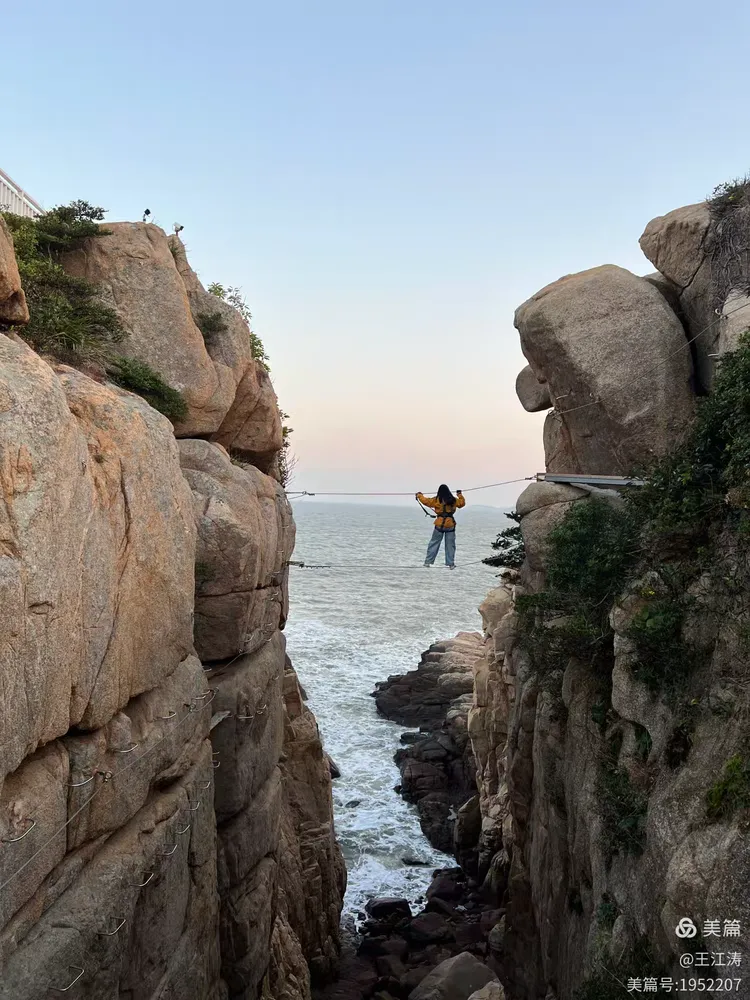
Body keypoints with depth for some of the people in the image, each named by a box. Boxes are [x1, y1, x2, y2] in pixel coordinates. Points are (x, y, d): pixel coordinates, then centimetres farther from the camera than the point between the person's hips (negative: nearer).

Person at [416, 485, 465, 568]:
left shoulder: (436, 500, -6)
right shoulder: (453, 500, 1)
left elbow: (426, 501, 3)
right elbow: (462, 503, 18)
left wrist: (419, 495, 22)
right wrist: (460, 495, 36)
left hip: (440, 524, -1)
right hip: (450, 524, 1)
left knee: (434, 543, 8)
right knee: (450, 545, 8)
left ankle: (428, 561, 6)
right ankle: (451, 564, 8)